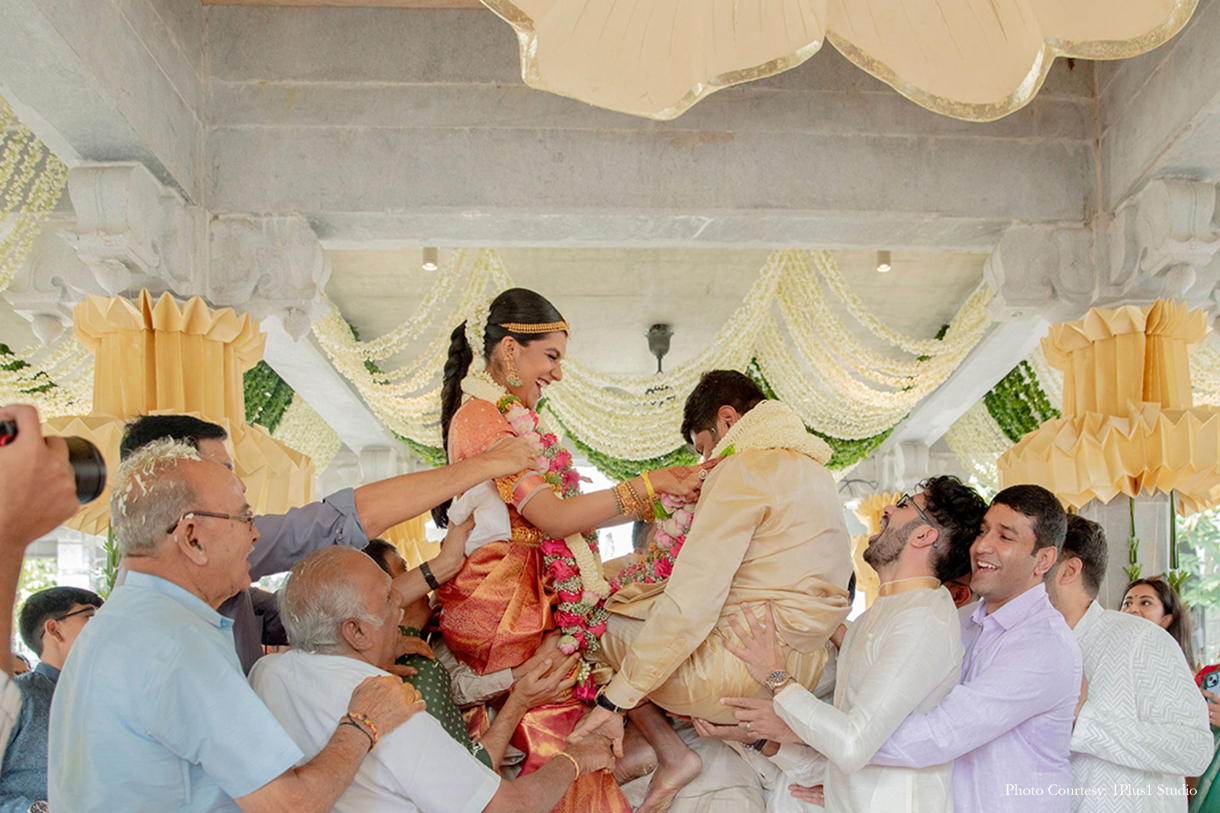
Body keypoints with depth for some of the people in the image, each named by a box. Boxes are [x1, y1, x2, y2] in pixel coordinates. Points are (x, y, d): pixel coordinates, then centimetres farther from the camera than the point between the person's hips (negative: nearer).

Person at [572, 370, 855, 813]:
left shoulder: (745, 468, -14)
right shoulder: (813, 469, 14)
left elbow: (691, 602, -21)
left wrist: (615, 698, -17)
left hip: (748, 669, -9)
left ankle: (671, 754, -1)